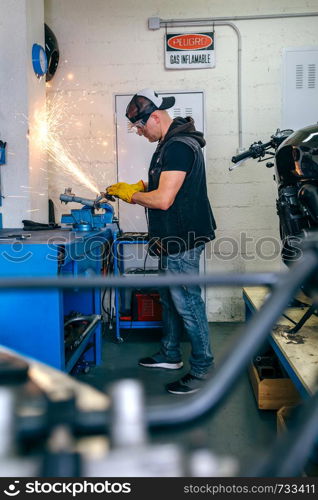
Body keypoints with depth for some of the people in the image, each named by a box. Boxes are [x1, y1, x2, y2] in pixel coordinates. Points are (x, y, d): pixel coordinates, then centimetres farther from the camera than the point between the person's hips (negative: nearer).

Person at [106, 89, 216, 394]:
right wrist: (139, 187, 8)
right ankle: (170, 355, 35)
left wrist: (129, 194, -9)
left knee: (187, 303, -3)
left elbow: (163, 199, -24)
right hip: (173, 239, 11)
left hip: (183, 240, -11)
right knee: (169, 299, 19)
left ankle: (203, 369, 10)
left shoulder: (179, 146, -20)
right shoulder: (170, 143, 13)